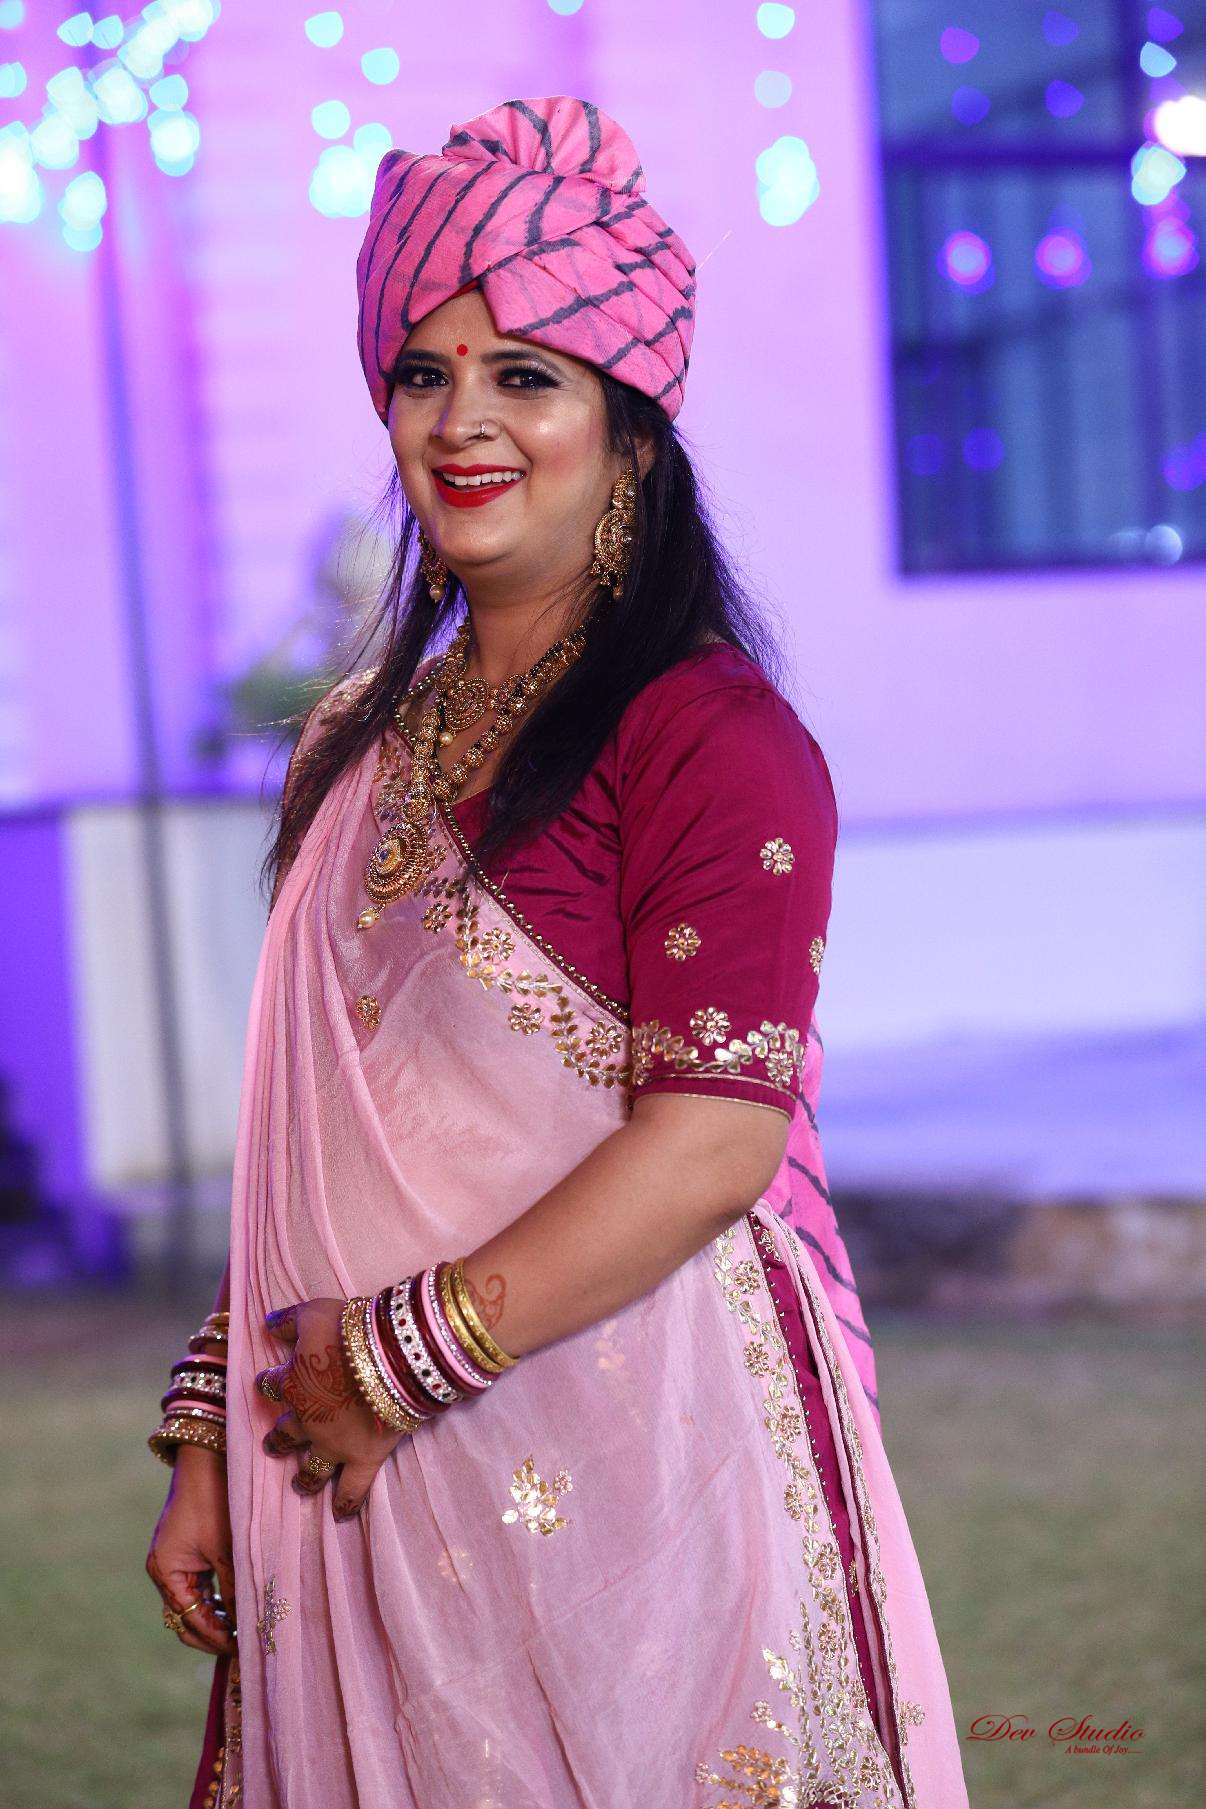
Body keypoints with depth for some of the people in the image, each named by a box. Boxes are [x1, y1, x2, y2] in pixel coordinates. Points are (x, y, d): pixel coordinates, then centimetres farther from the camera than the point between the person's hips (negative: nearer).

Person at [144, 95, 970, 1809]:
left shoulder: (712, 735, -10)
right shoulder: (360, 748, 12)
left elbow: (713, 1141, -17)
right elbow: (312, 1138, 14)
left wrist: (401, 1360, -15)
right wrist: (215, 1439, 10)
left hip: (626, 1461, -6)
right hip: (361, 1481, 6)